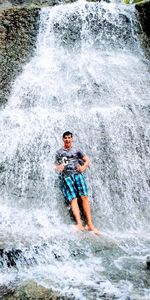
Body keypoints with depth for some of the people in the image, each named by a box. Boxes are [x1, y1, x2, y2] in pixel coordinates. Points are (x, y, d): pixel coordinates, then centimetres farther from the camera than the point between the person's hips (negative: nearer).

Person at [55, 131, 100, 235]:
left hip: (77, 174, 0)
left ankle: (90, 224, -21)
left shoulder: (76, 150, 18)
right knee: (73, 199, -19)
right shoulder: (59, 152, 19)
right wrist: (58, 168, -6)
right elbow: (56, 167, 18)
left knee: (84, 197, -17)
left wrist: (83, 167, -6)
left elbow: (87, 160, 14)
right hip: (66, 176, 0)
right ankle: (79, 224, -32)